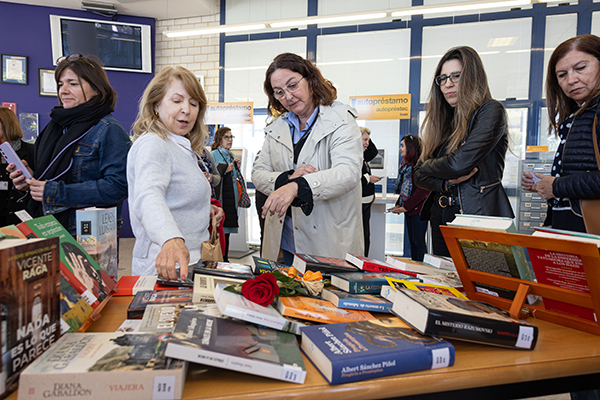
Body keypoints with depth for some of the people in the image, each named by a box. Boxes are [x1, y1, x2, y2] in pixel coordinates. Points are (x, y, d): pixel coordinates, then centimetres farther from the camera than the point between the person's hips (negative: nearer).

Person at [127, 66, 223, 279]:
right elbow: (148, 196, -33)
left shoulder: (181, 148, 16)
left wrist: (203, 208, 9)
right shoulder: (152, 145, -14)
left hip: (186, 262, 9)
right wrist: (171, 240, -50)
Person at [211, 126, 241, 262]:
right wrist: (224, 169, -15)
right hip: (219, 197, -6)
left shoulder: (232, 156, 17)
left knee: (227, 230, 9)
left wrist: (237, 167, 5)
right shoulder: (213, 155, -3)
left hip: (231, 197, 6)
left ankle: (225, 259, 15)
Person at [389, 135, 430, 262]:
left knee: (418, 240, -4)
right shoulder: (406, 164, 15)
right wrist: (398, 204, 7)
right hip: (409, 210, 9)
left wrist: (406, 207, -17)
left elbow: (423, 190, -19)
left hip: (418, 209, -9)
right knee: (412, 240, 12)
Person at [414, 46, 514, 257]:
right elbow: (419, 176, 10)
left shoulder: (490, 111, -4)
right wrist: (447, 182, -9)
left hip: (480, 216, -6)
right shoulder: (442, 121, 15)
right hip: (441, 219, 6)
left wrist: (427, 166, 1)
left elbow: (460, 163, -17)